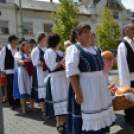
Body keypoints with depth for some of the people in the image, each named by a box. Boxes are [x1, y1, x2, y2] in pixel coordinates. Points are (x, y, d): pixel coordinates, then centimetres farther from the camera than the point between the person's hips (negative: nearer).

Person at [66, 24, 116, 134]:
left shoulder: (93, 49, 13)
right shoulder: (74, 49, -10)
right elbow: (72, 72, -18)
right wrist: (77, 93, -23)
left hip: (99, 86, 7)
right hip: (85, 87, -7)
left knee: (99, 114, 18)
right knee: (85, 118, 5)